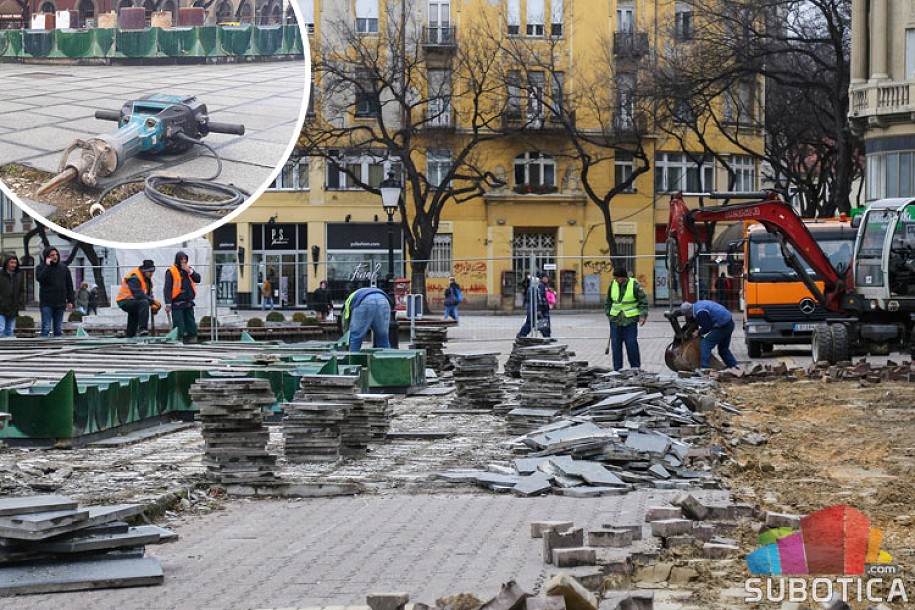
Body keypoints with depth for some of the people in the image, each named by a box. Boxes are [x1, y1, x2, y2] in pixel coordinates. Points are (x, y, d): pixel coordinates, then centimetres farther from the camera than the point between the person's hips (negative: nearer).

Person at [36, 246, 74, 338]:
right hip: (46, 303, -4)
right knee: (46, 328, -8)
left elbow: (69, 285, 13)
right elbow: (39, 278, -20)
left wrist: (70, 300, 7)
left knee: (58, 329, 8)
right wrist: (47, 266, -17)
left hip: (60, 303, 4)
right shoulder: (41, 267, 1)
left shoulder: (63, 268, 11)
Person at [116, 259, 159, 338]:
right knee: (144, 303, -33)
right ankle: (142, 329, -38)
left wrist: (152, 304, -6)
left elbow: (149, 293, 12)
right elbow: (139, 295, -32)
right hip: (125, 302, -10)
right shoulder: (134, 277, -23)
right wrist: (153, 301, -28)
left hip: (132, 302, 10)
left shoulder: (147, 278, 8)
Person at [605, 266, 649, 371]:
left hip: (630, 319, -4)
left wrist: (643, 315, -11)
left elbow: (643, 301, -4)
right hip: (615, 319, 4)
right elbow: (609, 301, 17)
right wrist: (608, 314, 16)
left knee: (631, 343, -5)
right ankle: (617, 369, 9)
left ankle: (636, 367, 8)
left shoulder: (634, 284, -8)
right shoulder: (613, 284, 4)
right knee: (616, 344, 3)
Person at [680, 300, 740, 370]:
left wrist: (698, 332, -1)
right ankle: (733, 366, 26)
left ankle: (705, 367, -12)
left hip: (723, 327, -10)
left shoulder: (700, 312, -21)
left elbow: (707, 327, -17)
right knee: (723, 348, 23)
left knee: (706, 344, -9)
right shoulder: (697, 305, 10)